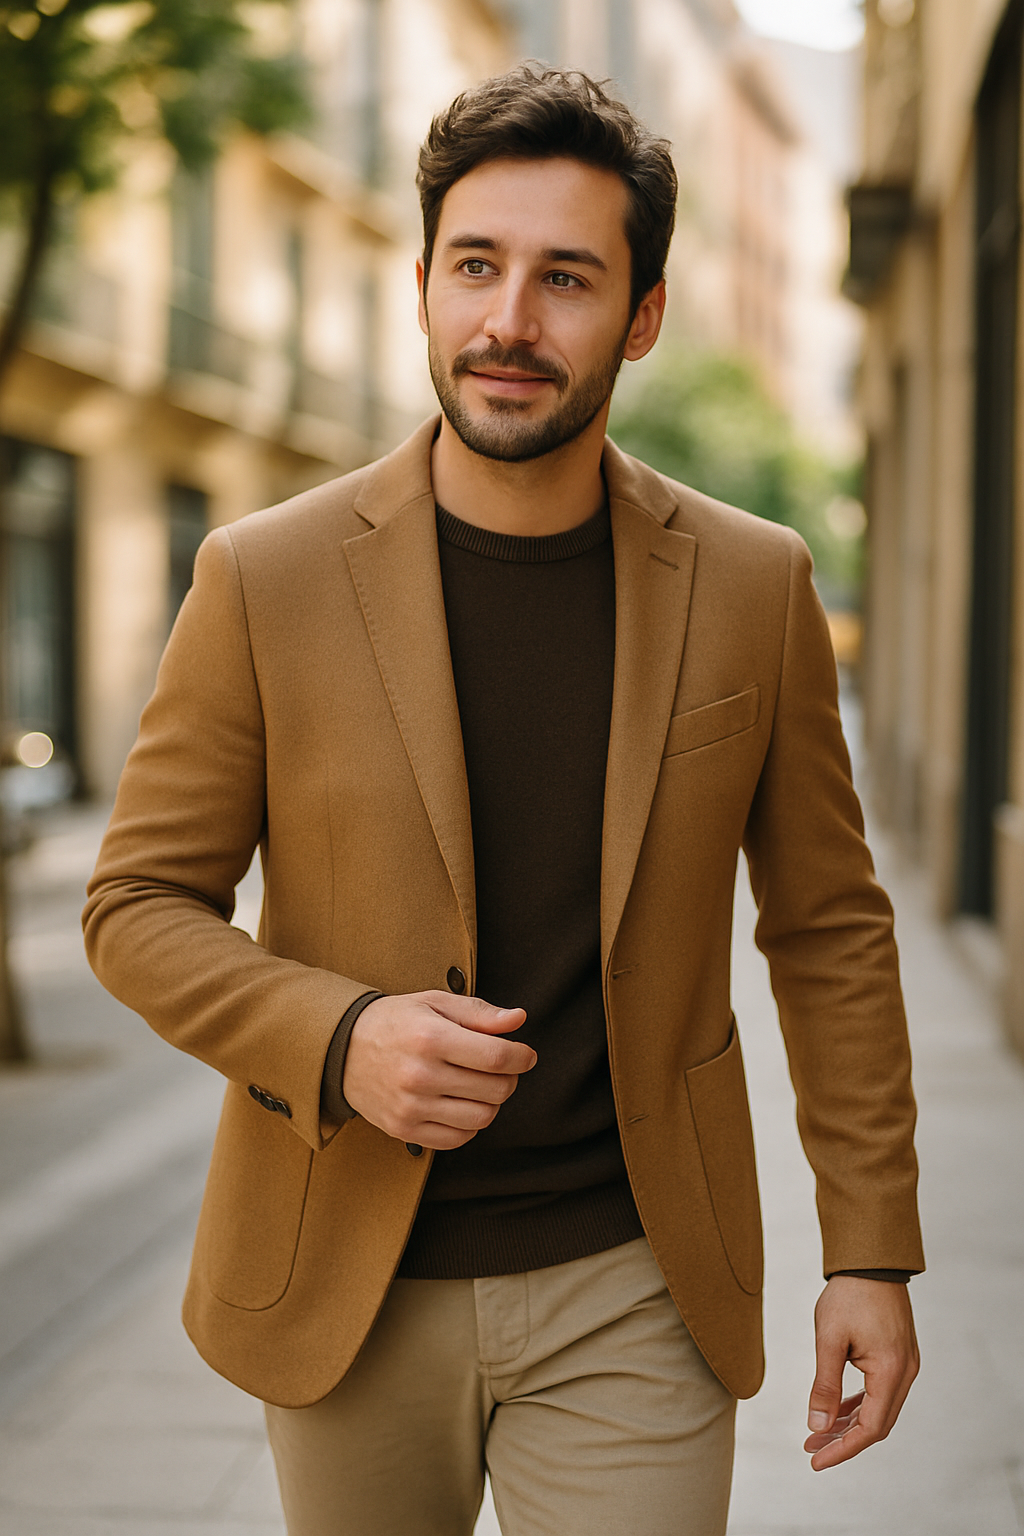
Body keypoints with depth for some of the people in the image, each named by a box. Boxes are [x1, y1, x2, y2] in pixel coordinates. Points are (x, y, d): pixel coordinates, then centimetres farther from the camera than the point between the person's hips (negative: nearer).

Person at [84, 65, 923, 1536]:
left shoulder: (754, 587, -4)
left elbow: (829, 930, 4)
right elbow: (139, 904, -2)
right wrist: (335, 1041, -19)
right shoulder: (264, 579, -8)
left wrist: (871, 1252, 3)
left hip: (631, 1296, 0)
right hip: (346, 1289, 1)